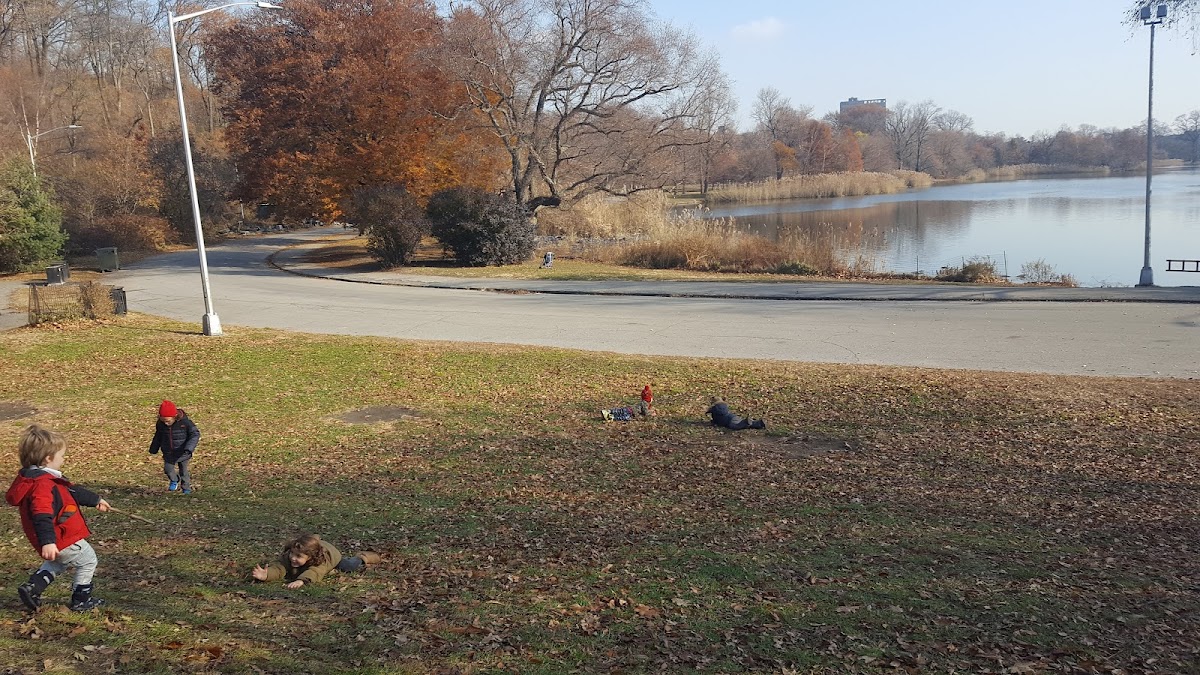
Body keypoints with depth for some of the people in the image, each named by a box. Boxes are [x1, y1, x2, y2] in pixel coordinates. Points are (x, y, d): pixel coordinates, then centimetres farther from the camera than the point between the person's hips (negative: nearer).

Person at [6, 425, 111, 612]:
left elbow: (72, 491, 20)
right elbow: (42, 516, -41)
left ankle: (32, 587, 24)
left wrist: (95, 500, 31)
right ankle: (81, 600, 22)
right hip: (62, 540, -10)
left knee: (59, 561, 35)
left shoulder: (46, 478, 6)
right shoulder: (42, 485, -29)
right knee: (88, 560, 12)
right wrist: (47, 541, -50)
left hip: (59, 536, 10)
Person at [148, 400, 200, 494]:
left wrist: (188, 449, -26)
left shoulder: (185, 422, -21)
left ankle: (186, 488, 28)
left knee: (183, 470, 7)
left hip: (183, 452, -3)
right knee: (168, 469, -10)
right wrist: (153, 449, 19)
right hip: (169, 453, 3)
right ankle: (174, 481, 22)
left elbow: (195, 434, -15)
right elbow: (158, 436, 11)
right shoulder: (160, 424, -7)